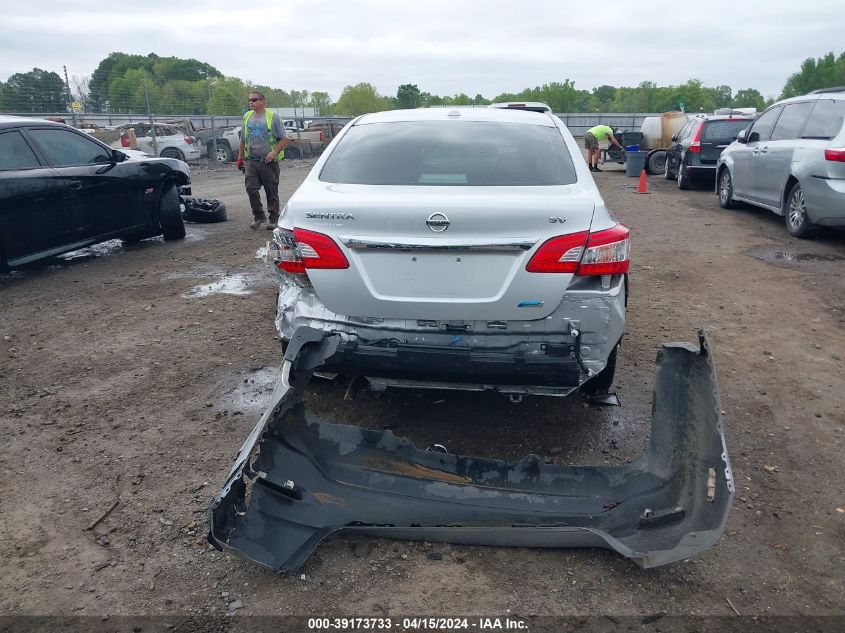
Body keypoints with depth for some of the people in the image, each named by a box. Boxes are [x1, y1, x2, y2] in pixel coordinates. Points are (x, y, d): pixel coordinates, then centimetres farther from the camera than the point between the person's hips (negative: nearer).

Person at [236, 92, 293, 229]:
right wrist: (240, 157, 15)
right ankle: (258, 216, 9)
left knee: (272, 192, 2)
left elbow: (286, 139, -4)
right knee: (251, 188, -6)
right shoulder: (247, 116, 13)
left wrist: (274, 152, -16)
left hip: (269, 161, -4)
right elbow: (243, 139, 20)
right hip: (251, 161, 4)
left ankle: (274, 219, 12)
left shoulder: (273, 117, -1)